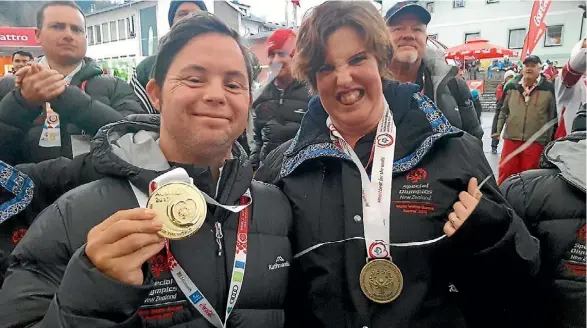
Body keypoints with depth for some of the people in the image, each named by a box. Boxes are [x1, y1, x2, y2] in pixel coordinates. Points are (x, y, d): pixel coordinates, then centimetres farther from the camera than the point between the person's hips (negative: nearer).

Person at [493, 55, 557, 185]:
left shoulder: (549, 88, -2)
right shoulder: (511, 87, 4)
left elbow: (553, 115, 3)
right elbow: (503, 110, 13)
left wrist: (550, 139, 3)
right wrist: (498, 130, 7)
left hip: (535, 140, -2)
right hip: (511, 138, 2)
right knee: (506, 171, 7)